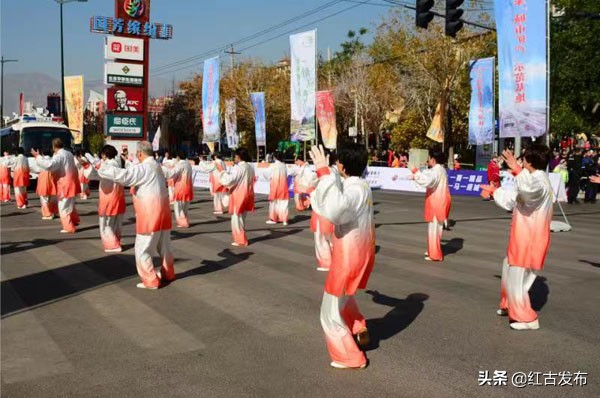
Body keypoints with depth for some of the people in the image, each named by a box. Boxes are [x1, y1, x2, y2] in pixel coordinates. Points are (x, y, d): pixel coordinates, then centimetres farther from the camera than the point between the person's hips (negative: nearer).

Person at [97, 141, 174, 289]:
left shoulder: (143, 168, -15)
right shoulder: (156, 167, 12)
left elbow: (122, 175, -23)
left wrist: (101, 167, -12)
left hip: (150, 214, -9)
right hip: (162, 211, 9)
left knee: (143, 249, 1)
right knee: (164, 246, 19)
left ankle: (151, 281, 3)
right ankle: (168, 274, 32)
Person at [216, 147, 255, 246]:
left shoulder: (239, 168, -19)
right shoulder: (250, 168, 9)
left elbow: (229, 180, -23)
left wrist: (222, 171, -12)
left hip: (238, 196, -9)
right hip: (246, 196, 9)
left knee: (236, 219, 1)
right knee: (242, 218, 18)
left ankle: (240, 240, 4)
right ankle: (242, 239, 24)